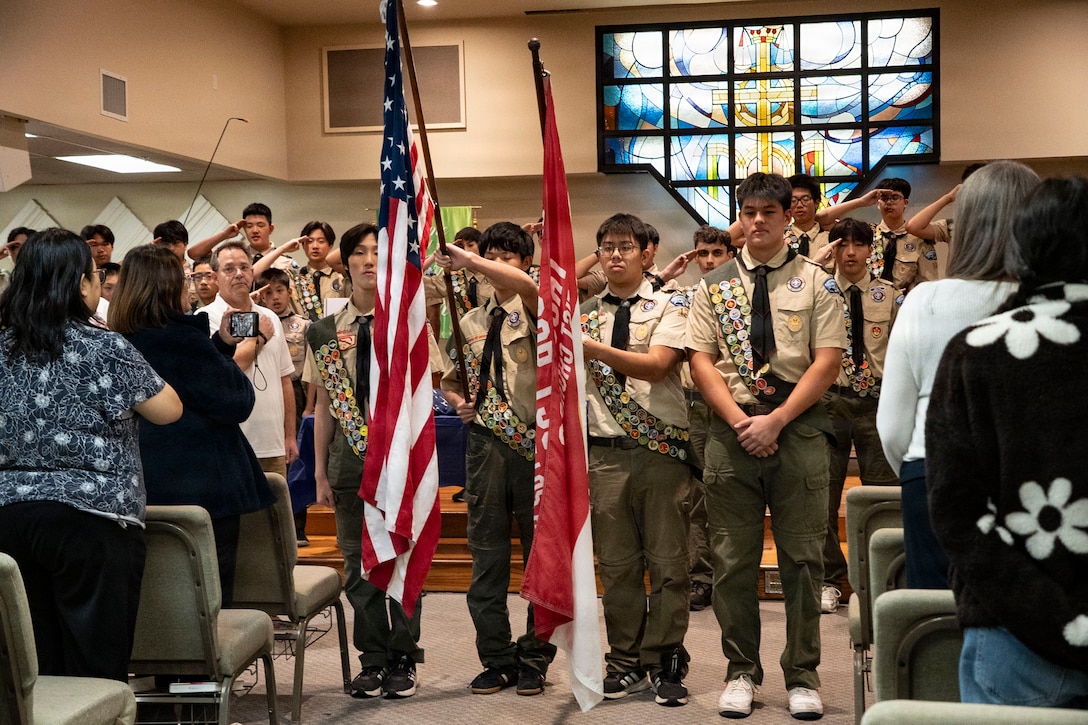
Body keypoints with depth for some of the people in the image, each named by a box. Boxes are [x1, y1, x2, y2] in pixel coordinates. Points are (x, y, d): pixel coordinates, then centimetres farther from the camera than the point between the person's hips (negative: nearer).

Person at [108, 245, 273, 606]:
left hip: (147, 487, 8)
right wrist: (225, 351, 1)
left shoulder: (124, 342, 6)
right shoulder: (182, 340, -20)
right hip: (204, 484, -8)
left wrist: (220, 344, 12)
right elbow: (237, 402, -14)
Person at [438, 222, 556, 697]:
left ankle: (535, 658, 13)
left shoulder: (534, 311, 1)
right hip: (485, 443, 4)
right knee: (487, 555, 6)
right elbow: (449, 381, 24)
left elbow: (526, 284, -24)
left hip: (534, 441, -4)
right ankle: (496, 658, 15)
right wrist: (459, 402, 3)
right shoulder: (471, 322, 16)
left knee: (541, 554, 3)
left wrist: (468, 261, -27)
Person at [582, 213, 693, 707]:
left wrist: (595, 347, -24)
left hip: (663, 448, -3)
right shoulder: (584, 314, 11)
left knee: (667, 561, 3)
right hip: (606, 452, 3)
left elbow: (657, 365, -15)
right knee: (616, 564, 8)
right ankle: (626, 663, 20)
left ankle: (666, 665, 13)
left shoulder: (669, 306, 2)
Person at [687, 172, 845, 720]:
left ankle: (803, 676, 16)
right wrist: (740, 421, -9)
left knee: (802, 557, 4)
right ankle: (741, 672, 19)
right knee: (733, 560, 5)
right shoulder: (714, 285, 9)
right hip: (730, 429, 1)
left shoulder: (815, 282, 4)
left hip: (799, 429, -1)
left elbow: (827, 362, -3)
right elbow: (700, 362, 4)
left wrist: (775, 422, -12)